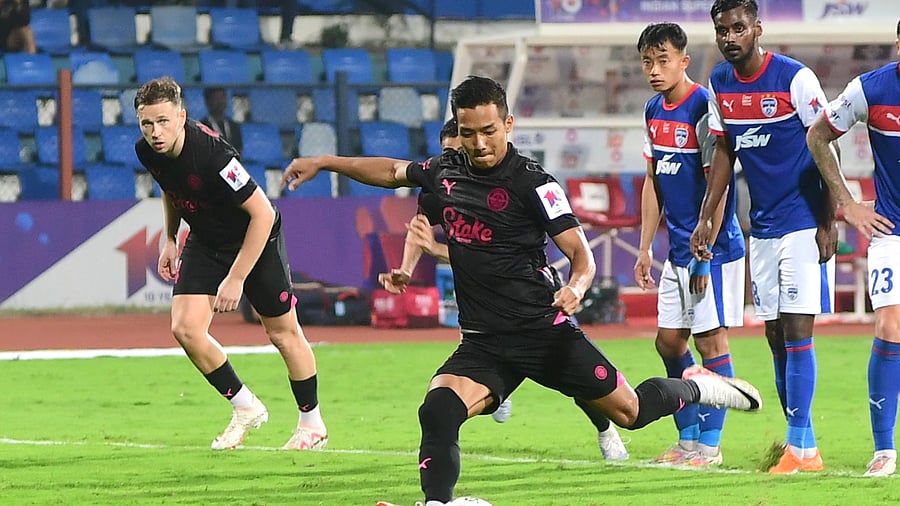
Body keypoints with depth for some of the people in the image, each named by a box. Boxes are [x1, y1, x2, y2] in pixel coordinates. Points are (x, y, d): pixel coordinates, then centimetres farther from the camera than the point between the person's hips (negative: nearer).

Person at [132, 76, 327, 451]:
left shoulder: (210, 154, -35)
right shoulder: (148, 151, -15)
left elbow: (263, 213, -29)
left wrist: (235, 279, -27)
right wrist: (170, 240, 12)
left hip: (255, 239, -6)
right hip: (206, 243, 6)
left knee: (282, 333, 6)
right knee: (185, 329, -10)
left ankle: (312, 423, 26)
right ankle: (245, 408, 11)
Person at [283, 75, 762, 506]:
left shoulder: (531, 182, -11)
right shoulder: (446, 171, 6)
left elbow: (582, 256, -13)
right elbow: (392, 170, 27)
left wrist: (575, 287, -34)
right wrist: (323, 162, 29)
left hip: (544, 331, -4)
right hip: (482, 343, 4)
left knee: (629, 411, 4)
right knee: (438, 412, -24)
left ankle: (697, 386, 34)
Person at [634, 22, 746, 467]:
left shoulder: (703, 108, -16)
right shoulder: (654, 112, 9)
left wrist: (705, 253, -17)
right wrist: (645, 248, 14)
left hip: (713, 247, -8)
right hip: (679, 249, 8)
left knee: (711, 339, -4)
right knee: (669, 341, 10)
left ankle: (710, 444, 2)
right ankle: (688, 438, 20)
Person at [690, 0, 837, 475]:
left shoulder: (795, 78, -12)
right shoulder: (720, 83, 6)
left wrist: (828, 223, -12)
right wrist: (706, 218, 11)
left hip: (803, 222, -7)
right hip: (762, 227, 7)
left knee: (796, 329, -12)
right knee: (775, 334, 7)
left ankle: (802, 446, -13)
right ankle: (796, 439, 14)